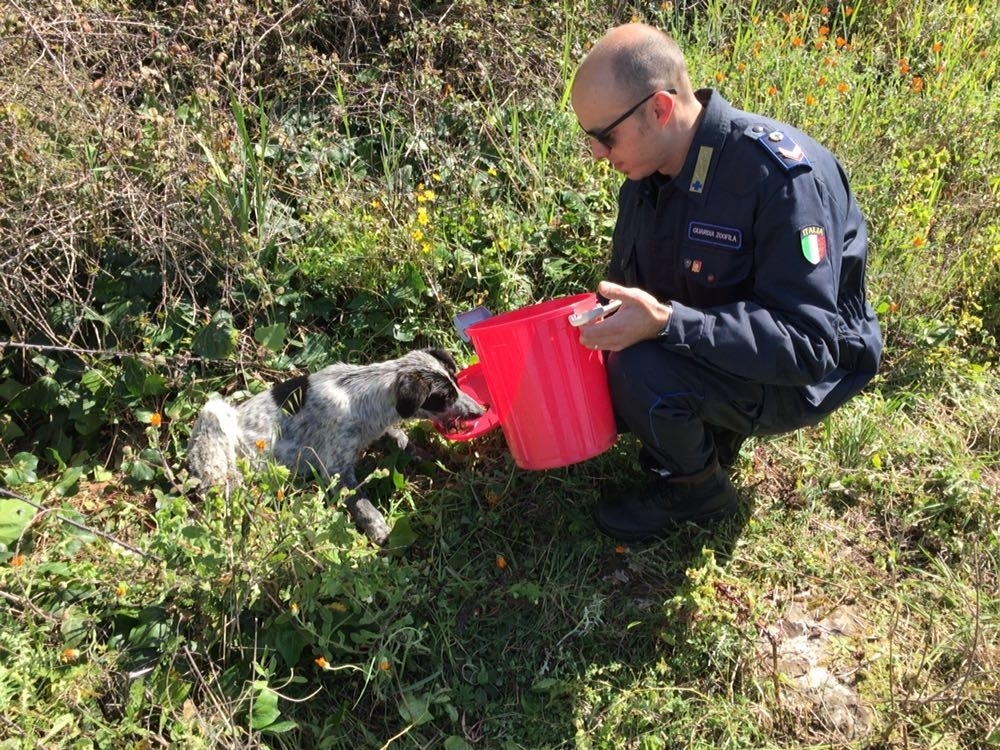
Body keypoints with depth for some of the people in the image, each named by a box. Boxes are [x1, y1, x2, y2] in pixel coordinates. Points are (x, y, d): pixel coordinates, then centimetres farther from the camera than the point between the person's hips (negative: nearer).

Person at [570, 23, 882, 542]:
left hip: (802, 376, -7)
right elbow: (628, 289, 8)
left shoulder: (779, 174, -29)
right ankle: (710, 433, 12)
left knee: (641, 372, -31)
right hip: (702, 356, 8)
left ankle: (699, 491, -2)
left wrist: (666, 323, -42)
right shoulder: (648, 171, -5)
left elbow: (806, 345, -33)